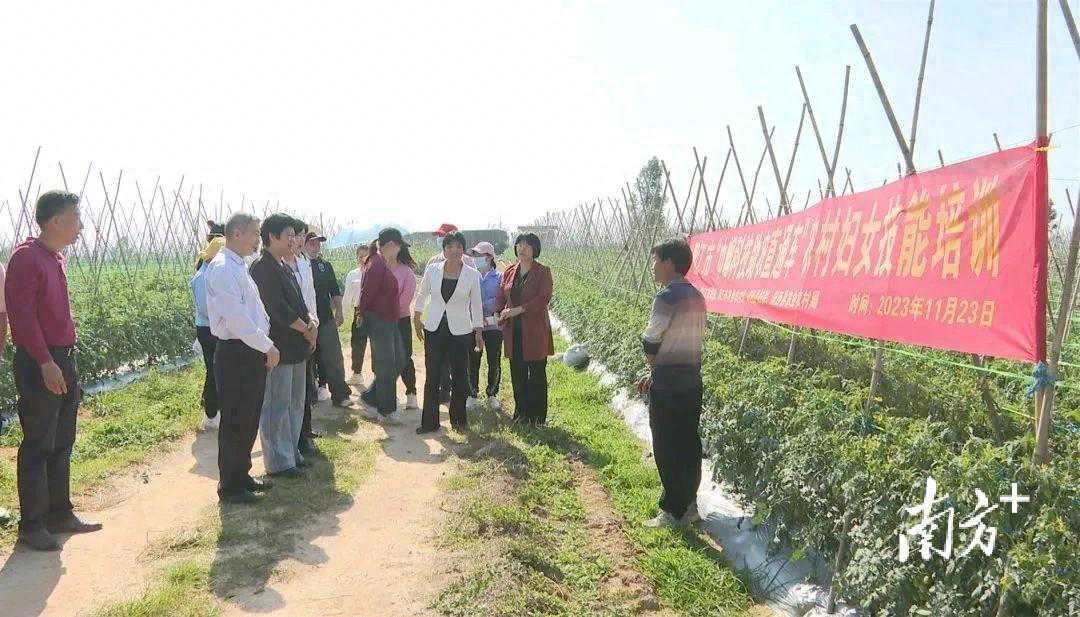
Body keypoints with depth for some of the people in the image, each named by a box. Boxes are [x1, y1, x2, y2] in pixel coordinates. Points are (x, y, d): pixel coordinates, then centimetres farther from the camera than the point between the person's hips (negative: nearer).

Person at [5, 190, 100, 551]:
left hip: (63, 361, 9)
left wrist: (66, 362, 17)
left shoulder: (55, 258, 13)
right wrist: (45, 363, -21)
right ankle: (31, 525, 11)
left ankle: (59, 514, 25)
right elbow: (22, 316, -19)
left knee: (61, 444, 14)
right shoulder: (26, 257, -13)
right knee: (37, 446, 0)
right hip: (39, 365, -9)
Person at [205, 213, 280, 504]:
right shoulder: (222, 268, -16)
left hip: (254, 353, 9)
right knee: (234, 423, 2)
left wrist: (267, 344, 9)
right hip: (235, 354, -9)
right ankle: (230, 487, 15)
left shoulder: (240, 267, 15)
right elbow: (236, 318, -22)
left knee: (249, 420, 18)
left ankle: (242, 475, 32)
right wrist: (268, 347, -16)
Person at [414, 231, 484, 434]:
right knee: (432, 376, 2)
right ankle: (429, 422, 12)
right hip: (434, 329, 1)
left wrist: (478, 331, 4)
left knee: (459, 376, 6)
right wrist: (418, 321, 12)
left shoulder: (472, 274, -3)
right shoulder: (432, 270, -1)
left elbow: (476, 304, 5)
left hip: (460, 331, -1)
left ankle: (459, 419, 22)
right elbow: (422, 296, 12)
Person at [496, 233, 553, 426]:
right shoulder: (510, 272, 12)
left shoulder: (542, 272, -4)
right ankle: (521, 411, 20)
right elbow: (501, 296, 14)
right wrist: (500, 312, -7)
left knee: (537, 373, 1)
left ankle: (537, 415, 9)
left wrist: (518, 310, -19)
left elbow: (544, 299, -13)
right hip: (513, 330, 5)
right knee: (517, 372, 8)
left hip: (535, 330, -5)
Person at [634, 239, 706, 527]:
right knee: (689, 445, 15)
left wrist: (652, 368, 9)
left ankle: (673, 512, 10)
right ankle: (689, 505, 26)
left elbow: (650, 344, -12)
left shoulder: (667, 297, -17)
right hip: (692, 382, 8)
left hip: (667, 386, -8)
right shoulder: (696, 297, 11)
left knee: (666, 449, 2)